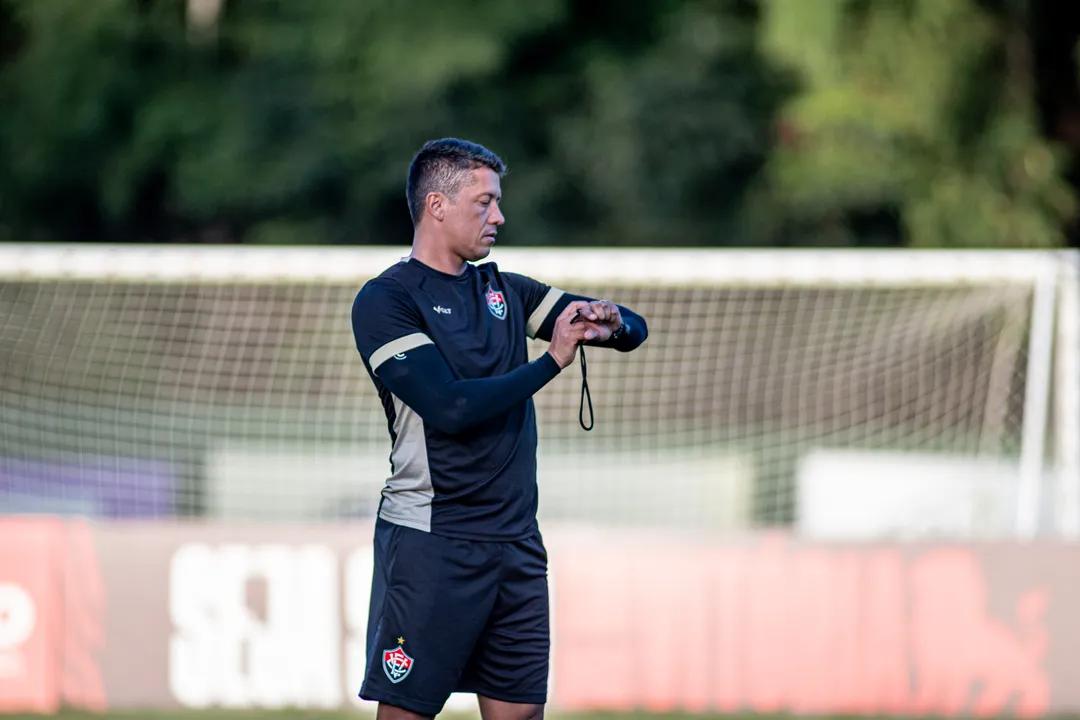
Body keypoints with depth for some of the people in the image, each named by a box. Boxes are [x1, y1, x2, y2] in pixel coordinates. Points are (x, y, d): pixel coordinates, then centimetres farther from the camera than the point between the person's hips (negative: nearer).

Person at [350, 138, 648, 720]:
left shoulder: (503, 291, 15)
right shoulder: (385, 300, -6)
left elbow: (633, 328, 16)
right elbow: (450, 407, -19)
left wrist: (612, 324, -7)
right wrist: (551, 361, -13)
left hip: (516, 540, 6)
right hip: (430, 539, -6)